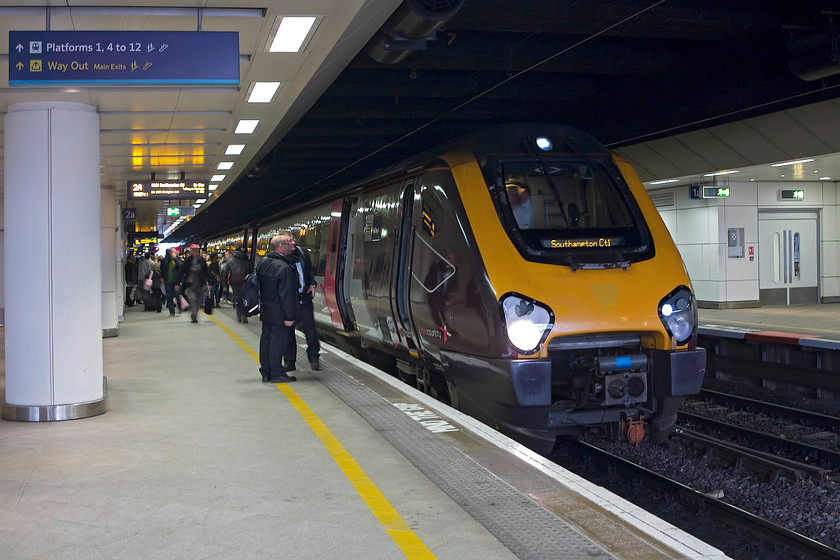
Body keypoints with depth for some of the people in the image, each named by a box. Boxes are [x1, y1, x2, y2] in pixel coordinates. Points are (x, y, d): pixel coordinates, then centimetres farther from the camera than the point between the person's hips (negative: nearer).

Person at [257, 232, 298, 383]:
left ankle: (266, 373, 20)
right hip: (279, 313, -9)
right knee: (277, 342, -2)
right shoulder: (284, 267, -20)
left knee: (266, 341, 13)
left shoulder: (263, 263, 7)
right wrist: (289, 316, -17)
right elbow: (286, 295, -20)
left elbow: (259, 286, 15)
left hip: (265, 311, 9)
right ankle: (277, 374, 4)